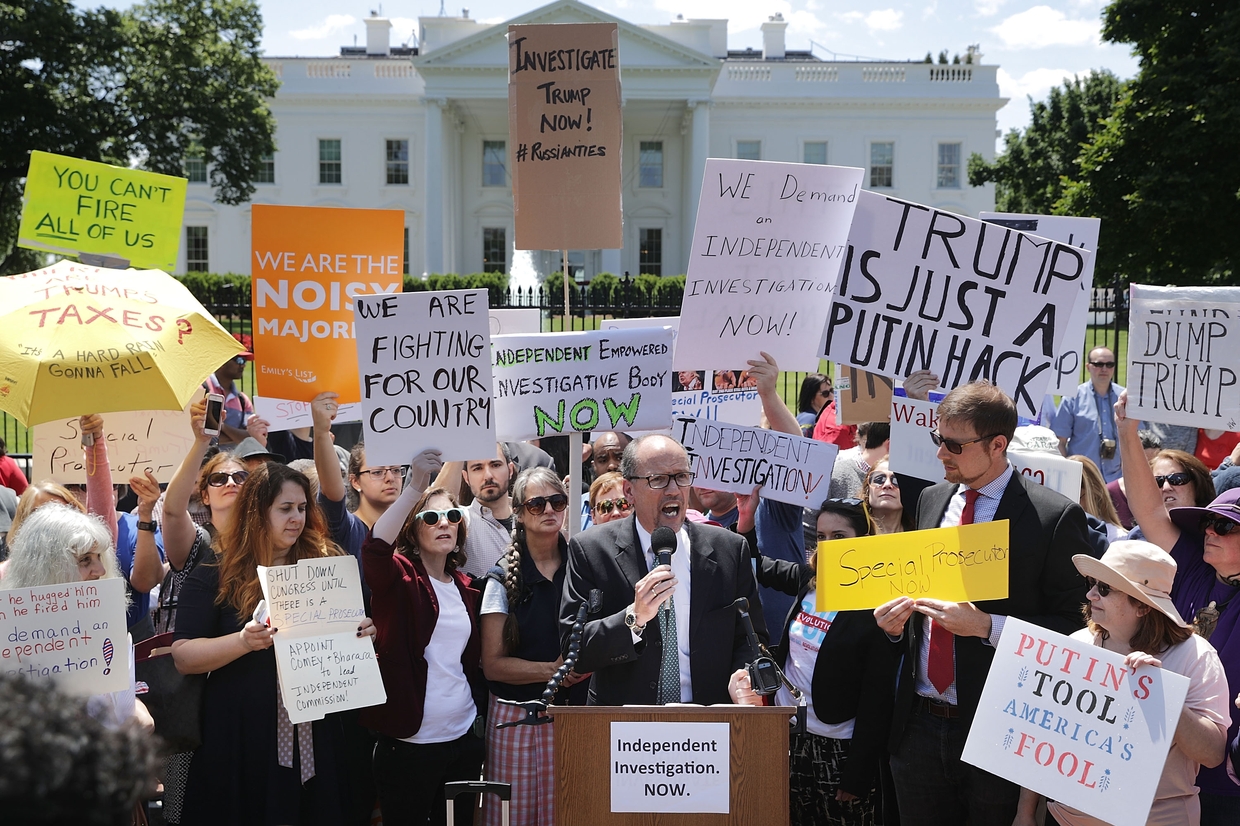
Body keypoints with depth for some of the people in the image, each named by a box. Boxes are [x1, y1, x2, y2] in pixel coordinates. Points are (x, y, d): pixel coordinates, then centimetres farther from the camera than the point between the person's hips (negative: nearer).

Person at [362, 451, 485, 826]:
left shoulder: (466, 587, 10)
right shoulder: (399, 577, -6)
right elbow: (375, 548, -29)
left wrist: (480, 713, 11)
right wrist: (415, 486, -35)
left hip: (465, 738, 6)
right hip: (409, 742, -5)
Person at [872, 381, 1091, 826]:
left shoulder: (1055, 517, -11)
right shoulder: (931, 500, 9)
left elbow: (1075, 626, -11)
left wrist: (987, 626, -21)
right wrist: (896, 621, -1)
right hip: (918, 726, 6)